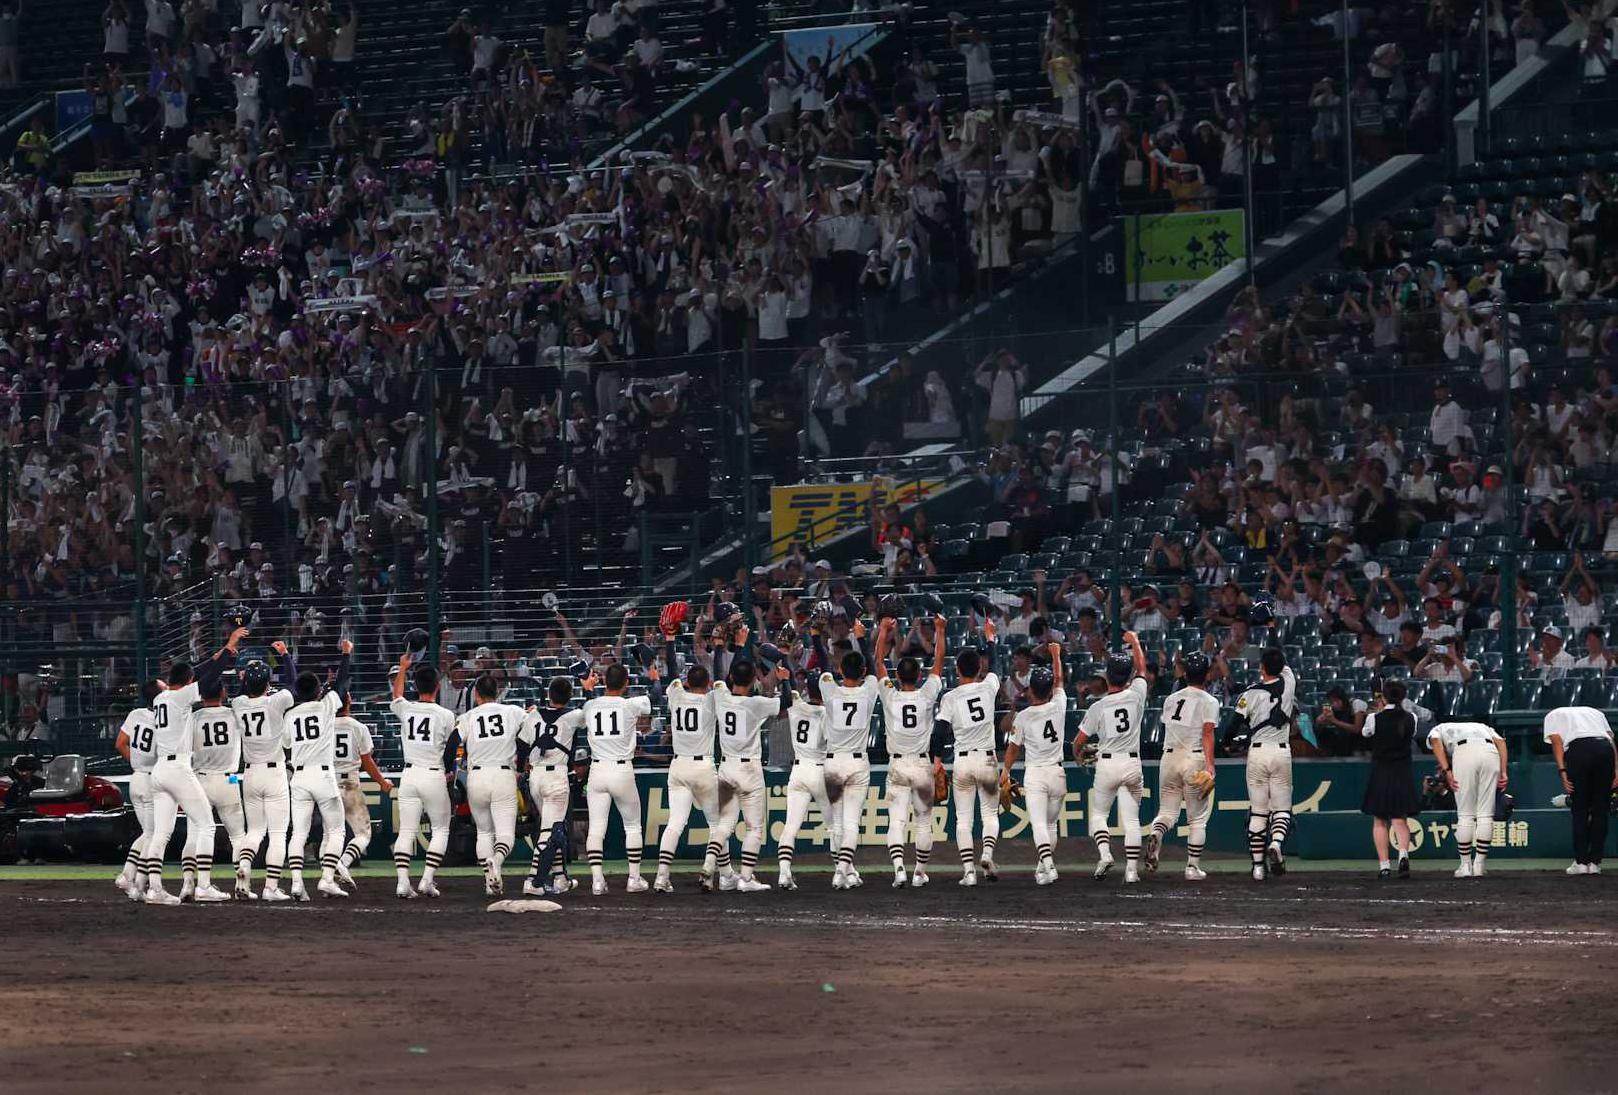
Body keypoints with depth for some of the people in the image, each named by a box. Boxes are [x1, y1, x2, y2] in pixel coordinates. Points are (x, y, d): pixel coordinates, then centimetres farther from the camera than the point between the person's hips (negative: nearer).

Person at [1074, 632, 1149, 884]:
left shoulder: (1097, 707, -7)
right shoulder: (1136, 695, -4)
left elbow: (1079, 741, 1)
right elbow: (1142, 668, 15)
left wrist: (1077, 756, 24)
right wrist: (1134, 641, 30)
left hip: (1107, 763, -2)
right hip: (1132, 763, 2)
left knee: (1098, 814, 13)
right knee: (1131, 818, 5)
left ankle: (1104, 852, -11)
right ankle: (1132, 869, -2)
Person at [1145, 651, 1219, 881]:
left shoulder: (1171, 700, 13)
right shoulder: (1208, 702, -3)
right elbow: (1207, 734, -14)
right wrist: (1209, 765, -22)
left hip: (1169, 757, 4)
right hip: (1195, 758, -4)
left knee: (1167, 812, 8)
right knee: (1198, 817, 6)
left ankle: (1155, 835, -25)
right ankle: (1193, 867, 4)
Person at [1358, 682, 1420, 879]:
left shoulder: (1374, 718, -9)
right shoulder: (1411, 719, -4)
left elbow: (1365, 732, 11)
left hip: (1380, 772, -2)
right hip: (1403, 773, 2)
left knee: (1379, 821, 8)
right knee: (1400, 819, 6)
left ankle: (1384, 865, 2)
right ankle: (1403, 852, -20)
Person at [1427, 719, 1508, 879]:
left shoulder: (1438, 729, 33)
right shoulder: (1483, 728, 40)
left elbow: (1435, 741, 7)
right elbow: (1500, 741, 19)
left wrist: (1447, 771, -1)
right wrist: (1503, 773, 9)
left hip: (1464, 752, -3)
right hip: (1490, 752, 3)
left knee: (1465, 815, 7)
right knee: (1486, 814, 9)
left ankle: (1466, 865, 10)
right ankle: (1479, 865, 10)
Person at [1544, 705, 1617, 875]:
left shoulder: (1553, 716, 28)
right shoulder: (1594, 712, 37)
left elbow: (1556, 741, 8)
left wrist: (1562, 770, 0)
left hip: (1578, 748, -3)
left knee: (1580, 810, 7)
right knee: (1600, 810, 9)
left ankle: (1581, 862, 3)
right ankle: (1595, 862, 7)